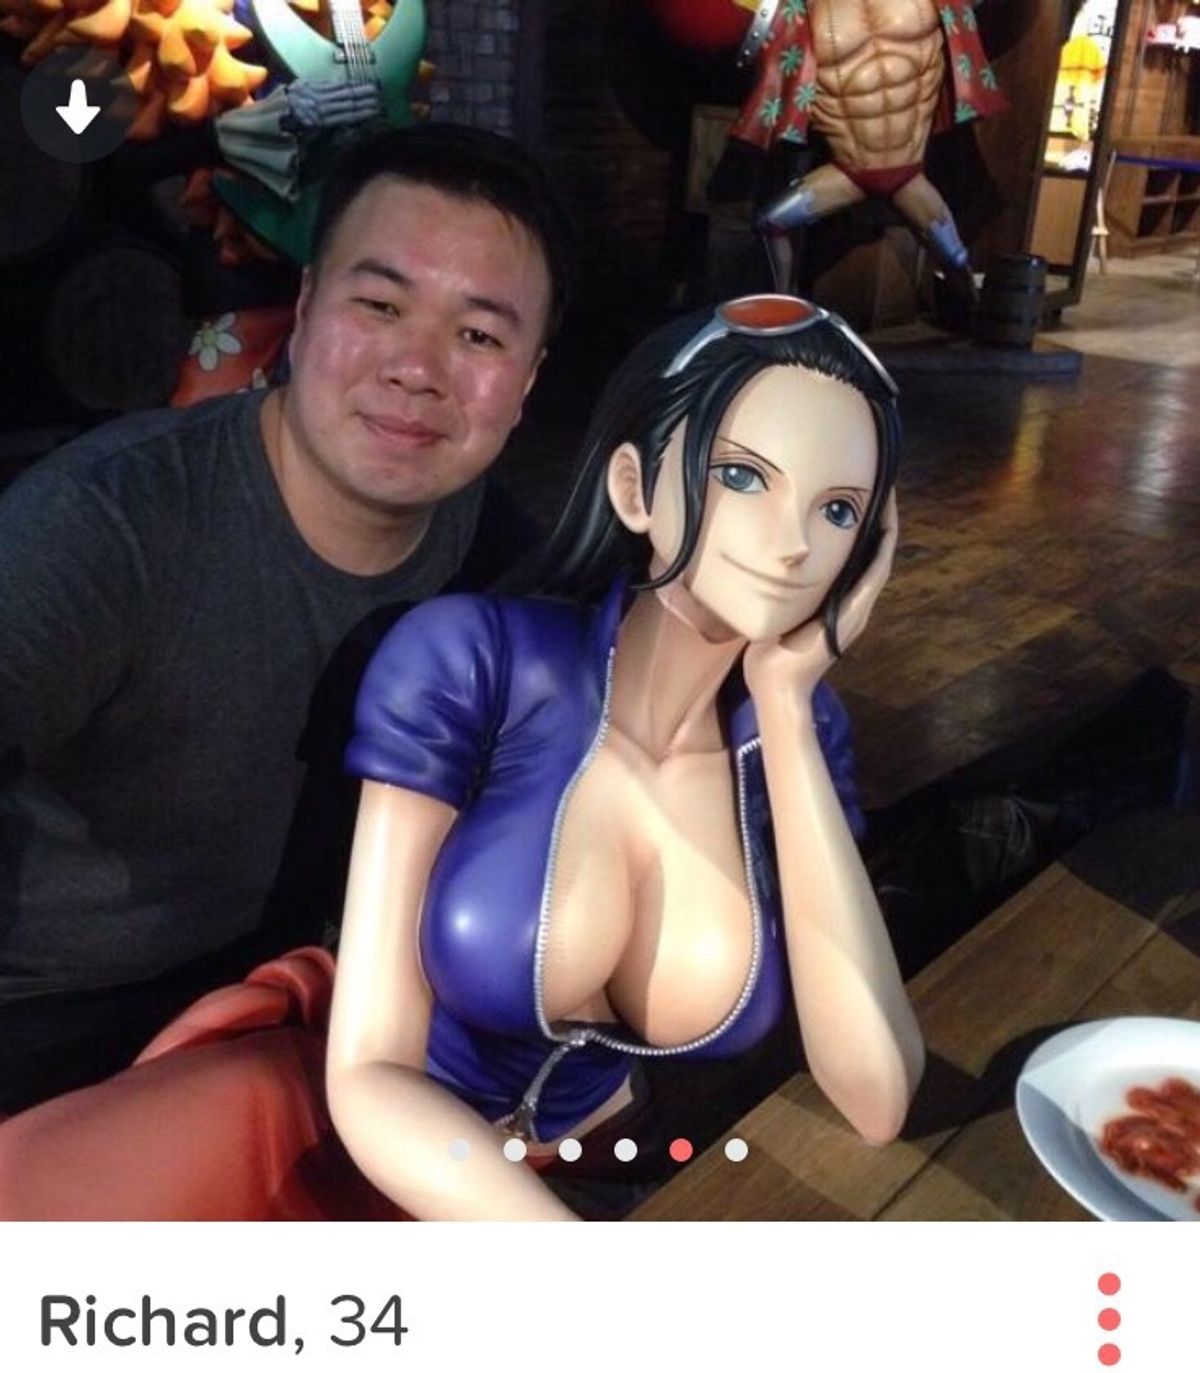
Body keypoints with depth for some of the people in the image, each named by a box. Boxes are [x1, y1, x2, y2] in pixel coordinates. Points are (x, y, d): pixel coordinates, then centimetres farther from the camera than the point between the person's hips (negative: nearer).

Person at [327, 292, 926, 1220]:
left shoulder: (798, 728, -6)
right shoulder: (471, 661, -17)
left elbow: (876, 1098, -16)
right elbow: (370, 1075, -17)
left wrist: (784, 706, -18)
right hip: (414, 1184, -1)